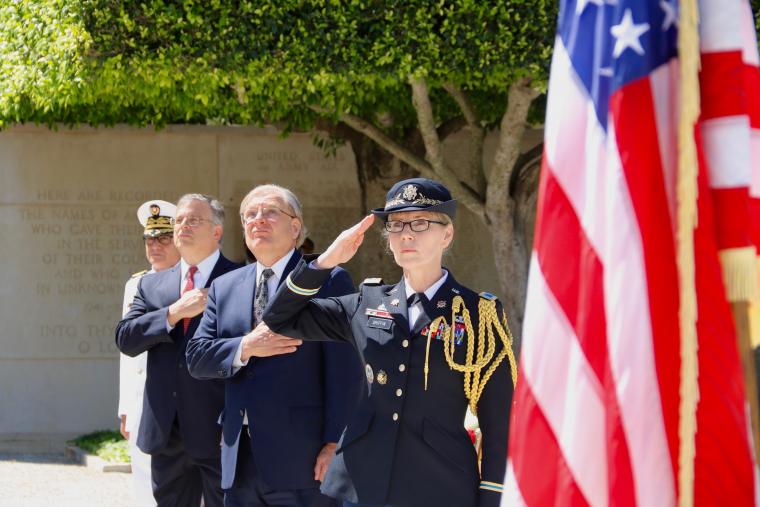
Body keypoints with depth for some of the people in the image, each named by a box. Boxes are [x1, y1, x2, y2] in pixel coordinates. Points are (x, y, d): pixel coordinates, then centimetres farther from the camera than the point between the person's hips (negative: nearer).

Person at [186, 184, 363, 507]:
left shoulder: (328, 281, -1)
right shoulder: (224, 287, 16)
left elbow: (345, 372, -7)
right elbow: (197, 357, 9)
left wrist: (334, 443, -14)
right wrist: (245, 347, -9)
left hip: (303, 459, -5)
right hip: (239, 459, 5)